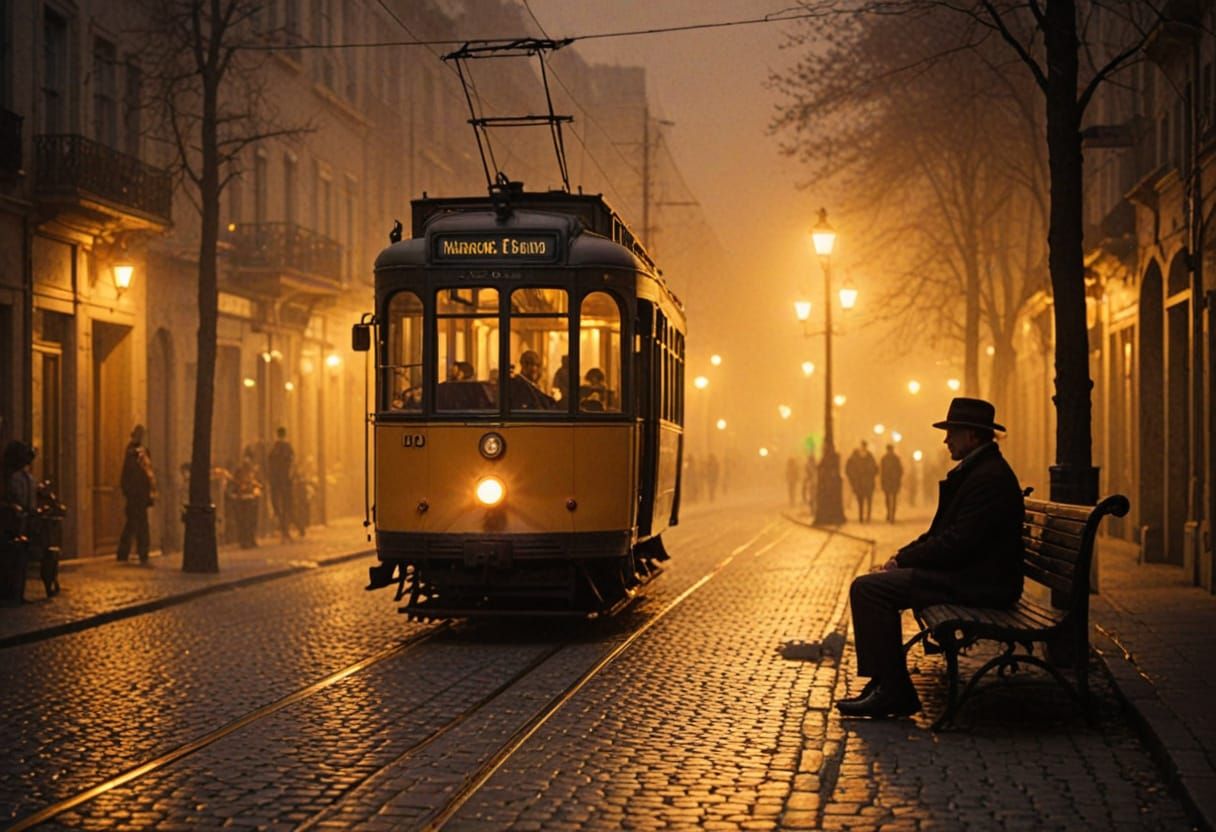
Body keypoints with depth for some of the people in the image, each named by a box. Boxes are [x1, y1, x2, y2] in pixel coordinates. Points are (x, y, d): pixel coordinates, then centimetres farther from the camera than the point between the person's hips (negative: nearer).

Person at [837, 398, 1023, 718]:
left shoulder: (989, 476, -19)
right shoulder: (975, 470, 17)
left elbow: (956, 545, -24)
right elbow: (942, 533, 19)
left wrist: (902, 561, -13)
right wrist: (901, 556, 6)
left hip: (979, 584, -11)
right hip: (968, 573, 11)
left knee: (868, 589, -17)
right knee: (872, 587, 15)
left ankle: (892, 691, -12)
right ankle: (887, 686, 12)